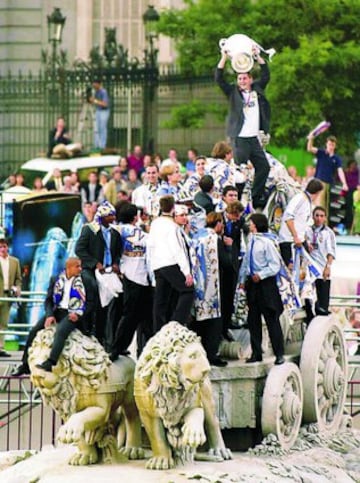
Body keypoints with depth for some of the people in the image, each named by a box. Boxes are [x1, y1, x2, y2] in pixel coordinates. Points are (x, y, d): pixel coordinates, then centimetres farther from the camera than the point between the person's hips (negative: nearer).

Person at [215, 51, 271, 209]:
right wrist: (224, 58, -9)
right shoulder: (233, 92, 3)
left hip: (254, 138, 5)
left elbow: (266, 75, 12)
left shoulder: (257, 90, 12)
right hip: (239, 138, -5)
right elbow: (219, 78, -4)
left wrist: (258, 56, 6)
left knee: (263, 167, 6)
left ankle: (256, 198, 15)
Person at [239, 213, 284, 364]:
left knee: (271, 319, -3)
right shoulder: (251, 241, 7)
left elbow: (275, 265, -13)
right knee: (253, 319, 10)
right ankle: (256, 353, 19)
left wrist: (260, 275, -20)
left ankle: (279, 354, 3)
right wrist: (243, 279, 15)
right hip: (252, 283, 7)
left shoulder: (267, 242, -14)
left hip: (265, 283, -7)